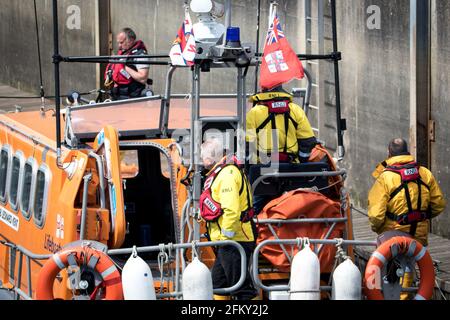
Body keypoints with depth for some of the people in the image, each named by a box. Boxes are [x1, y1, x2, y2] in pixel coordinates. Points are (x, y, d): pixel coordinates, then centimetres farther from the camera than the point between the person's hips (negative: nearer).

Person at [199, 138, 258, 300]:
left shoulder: (226, 174, -16)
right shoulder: (219, 173, 18)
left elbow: (232, 210, -25)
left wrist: (226, 237, -20)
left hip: (233, 241, -11)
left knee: (242, 288, -10)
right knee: (218, 283, 19)